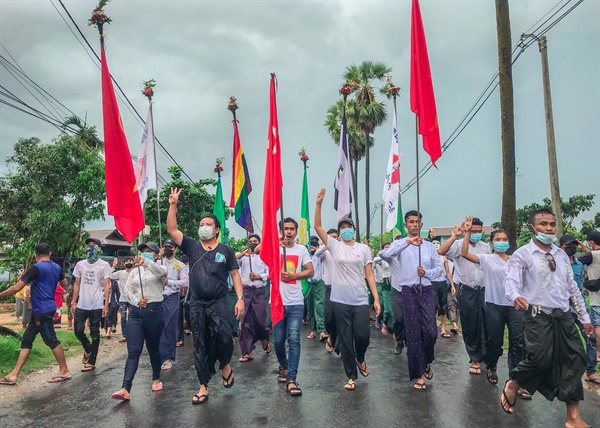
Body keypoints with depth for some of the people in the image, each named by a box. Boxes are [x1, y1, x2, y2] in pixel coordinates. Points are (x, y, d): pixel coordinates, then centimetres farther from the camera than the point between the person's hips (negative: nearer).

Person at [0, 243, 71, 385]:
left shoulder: (36, 268, -14)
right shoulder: (57, 268, 9)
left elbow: (17, 287, -14)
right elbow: (65, 285, 25)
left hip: (42, 310, -9)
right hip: (40, 311, 9)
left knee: (51, 340, -1)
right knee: (26, 340, 10)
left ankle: (64, 371, 7)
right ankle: (14, 375, 13)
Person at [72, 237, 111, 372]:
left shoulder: (104, 265, -3)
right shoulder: (80, 264, 9)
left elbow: (106, 285, -5)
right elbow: (77, 284, 13)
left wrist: (106, 304, -11)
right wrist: (74, 301, 6)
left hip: (97, 305, -4)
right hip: (82, 304, 4)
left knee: (95, 333, 4)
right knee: (78, 330, 4)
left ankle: (91, 362, 12)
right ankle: (88, 349, 33)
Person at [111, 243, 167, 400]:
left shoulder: (159, 269, 2)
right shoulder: (135, 271, 16)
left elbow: (161, 270, -24)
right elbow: (127, 289, 9)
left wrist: (145, 262, -43)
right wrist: (136, 301, -10)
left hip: (154, 311, -3)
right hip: (135, 312, 3)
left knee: (153, 349, 10)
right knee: (133, 351, -5)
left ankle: (156, 379, 31)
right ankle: (125, 389, -11)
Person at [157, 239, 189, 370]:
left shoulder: (180, 265, 7)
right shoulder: (157, 262, 12)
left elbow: (185, 282, -3)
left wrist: (168, 281, -10)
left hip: (172, 298, -2)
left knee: (170, 327, 1)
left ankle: (168, 358, 8)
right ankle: (158, 355, 12)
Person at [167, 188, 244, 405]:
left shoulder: (225, 250, 4)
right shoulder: (192, 247, 8)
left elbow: (235, 275, 3)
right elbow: (171, 230, 2)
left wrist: (240, 298, -7)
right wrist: (173, 205, -4)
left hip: (218, 302, -2)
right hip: (196, 304, 2)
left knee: (224, 336, -20)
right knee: (200, 346, 7)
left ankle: (225, 365, 13)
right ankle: (203, 387, 18)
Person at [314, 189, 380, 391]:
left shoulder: (364, 249, 6)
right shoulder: (334, 246, 3)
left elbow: (369, 275, 4)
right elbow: (317, 226, -6)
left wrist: (376, 299, -2)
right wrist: (319, 203, -16)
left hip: (361, 300, 0)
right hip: (340, 301, 0)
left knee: (363, 335, -3)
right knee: (345, 339, 5)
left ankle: (360, 359, 32)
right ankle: (351, 376, 19)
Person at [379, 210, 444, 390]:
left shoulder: (429, 246, 11)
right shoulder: (400, 244, 3)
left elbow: (440, 268, 9)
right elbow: (388, 254, -20)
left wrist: (426, 272, -12)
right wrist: (408, 242, -33)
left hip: (426, 291, 2)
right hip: (409, 292, -2)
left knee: (430, 332, -5)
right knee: (413, 334, 2)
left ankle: (427, 362, 26)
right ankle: (418, 374, 14)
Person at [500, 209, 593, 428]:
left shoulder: (562, 255, 14)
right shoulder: (522, 254, -5)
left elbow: (572, 288, 19)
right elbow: (511, 281, -20)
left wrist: (584, 317, 19)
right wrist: (516, 297, -42)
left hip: (564, 315, 6)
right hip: (538, 316, -6)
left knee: (574, 360, 5)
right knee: (540, 359, -17)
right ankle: (512, 386, 14)